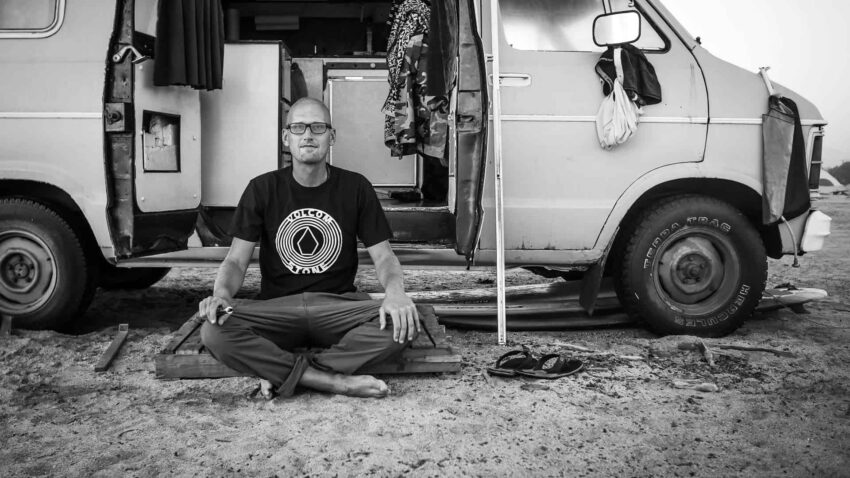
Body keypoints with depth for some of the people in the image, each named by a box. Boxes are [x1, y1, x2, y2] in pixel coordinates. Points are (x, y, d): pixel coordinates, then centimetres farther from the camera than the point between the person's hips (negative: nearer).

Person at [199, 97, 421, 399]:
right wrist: (222, 292, -24)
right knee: (214, 332, -31)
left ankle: (282, 373, -22)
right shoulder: (262, 189, 4)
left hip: (339, 304, 0)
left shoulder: (355, 187, 4)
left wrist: (395, 291, -21)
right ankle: (337, 381, -28)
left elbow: (383, 255, 2)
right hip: (277, 306, 0)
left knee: (404, 324, -30)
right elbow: (236, 260, 0)